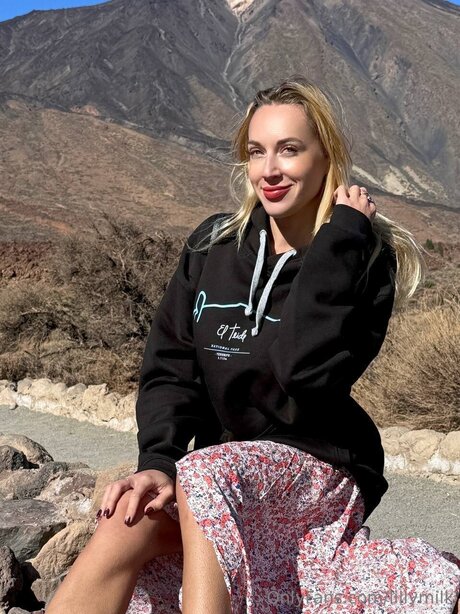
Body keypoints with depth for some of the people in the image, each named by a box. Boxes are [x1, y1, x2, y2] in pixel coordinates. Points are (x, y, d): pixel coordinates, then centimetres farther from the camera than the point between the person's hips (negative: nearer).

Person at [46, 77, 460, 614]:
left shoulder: (366, 260, -8)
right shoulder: (214, 244, 4)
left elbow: (305, 372, -24)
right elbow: (169, 364, -1)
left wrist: (340, 238, -22)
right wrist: (157, 463, -17)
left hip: (320, 468, -4)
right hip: (223, 466, 4)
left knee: (204, 475, -34)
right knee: (129, 519, -25)